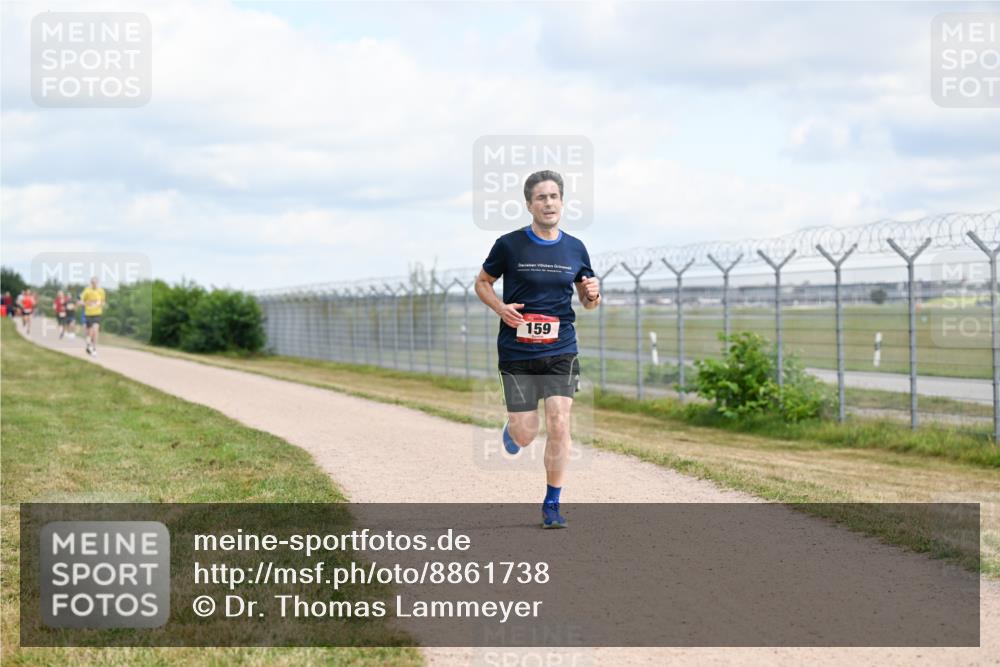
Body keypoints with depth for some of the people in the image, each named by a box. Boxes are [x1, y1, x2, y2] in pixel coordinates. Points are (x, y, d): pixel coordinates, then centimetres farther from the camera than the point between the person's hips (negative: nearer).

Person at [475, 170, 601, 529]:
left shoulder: (575, 248, 5)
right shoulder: (509, 245, -3)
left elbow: (587, 300, 17)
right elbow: (482, 282, 10)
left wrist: (593, 294, -7)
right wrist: (500, 308, -9)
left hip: (560, 351, 2)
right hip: (516, 352, -1)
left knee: (558, 425, -10)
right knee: (525, 435, 0)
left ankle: (552, 504, 5)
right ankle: (511, 428, 40)